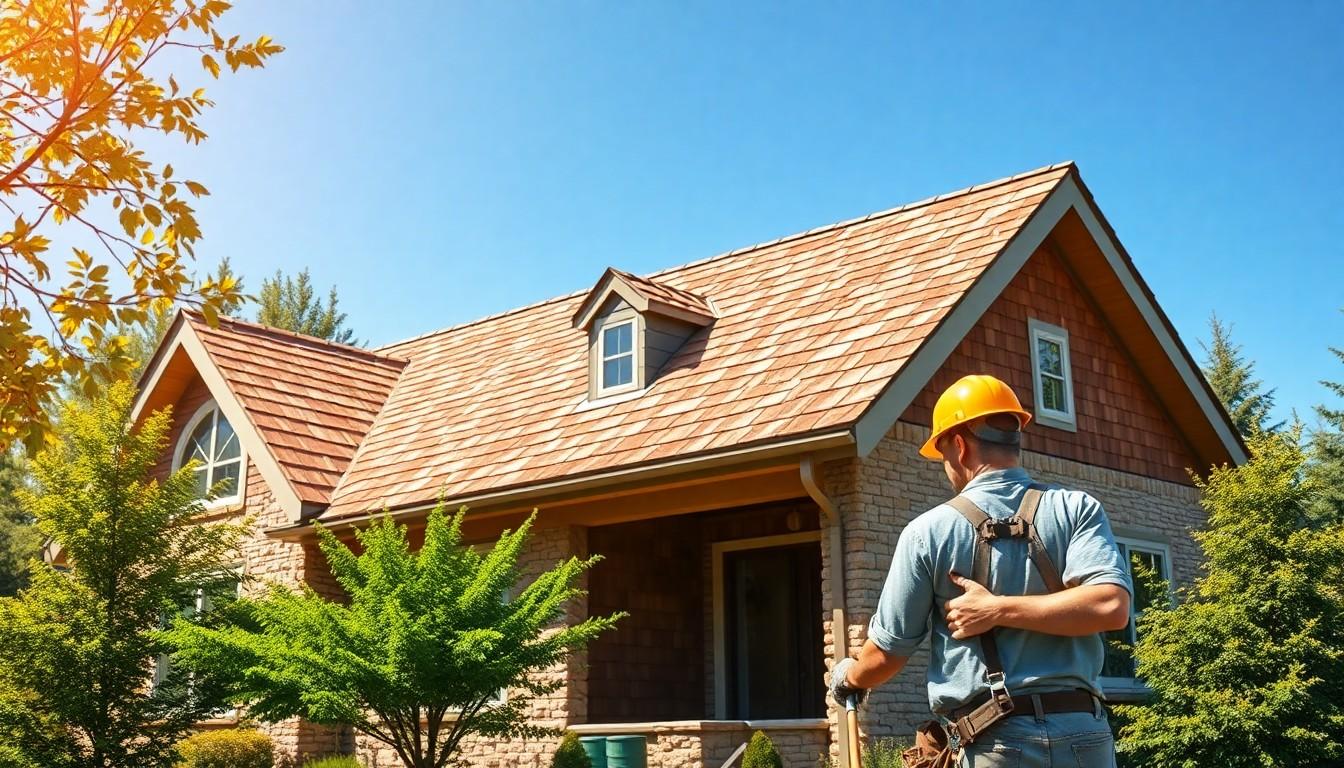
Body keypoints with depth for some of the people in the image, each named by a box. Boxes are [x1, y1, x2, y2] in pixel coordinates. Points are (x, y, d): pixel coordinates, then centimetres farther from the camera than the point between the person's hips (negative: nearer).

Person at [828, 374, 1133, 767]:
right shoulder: (1077, 509, 3)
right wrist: (1001, 608, -9)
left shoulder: (929, 531, 0)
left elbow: (887, 654, 6)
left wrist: (847, 676, 26)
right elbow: (1110, 605, -14)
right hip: (1084, 733, 2)